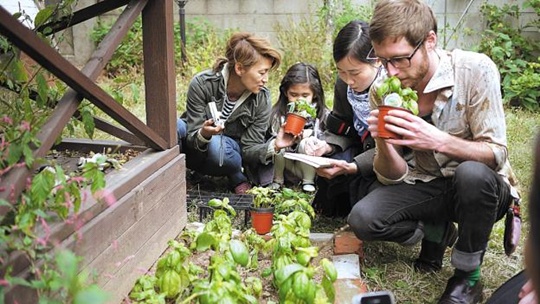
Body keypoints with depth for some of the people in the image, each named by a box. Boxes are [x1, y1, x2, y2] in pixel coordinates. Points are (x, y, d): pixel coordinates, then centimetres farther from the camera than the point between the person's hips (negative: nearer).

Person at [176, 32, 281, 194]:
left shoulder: (262, 99, -16)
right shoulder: (202, 84, -22)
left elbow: (249, 149, -13)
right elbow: (192, 138, -18)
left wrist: (273, 147, -34)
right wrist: (203, 134, -43)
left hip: (228, 151, 1)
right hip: (196, 151, 0)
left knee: (217, 145, -37)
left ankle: (239, 179, -4)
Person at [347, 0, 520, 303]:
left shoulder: (475, 70, -21)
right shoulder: (382, 90, -11)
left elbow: (497, 154, -20)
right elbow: (393, 176, -7)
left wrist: (438, 140, -37)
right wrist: (383, 143, -30)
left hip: (482, 187, -2)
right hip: (426, 185, 3)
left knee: (472, 173, -37)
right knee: (363, 219, -21)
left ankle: (467, 278, -11)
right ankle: (436, 232, 10)